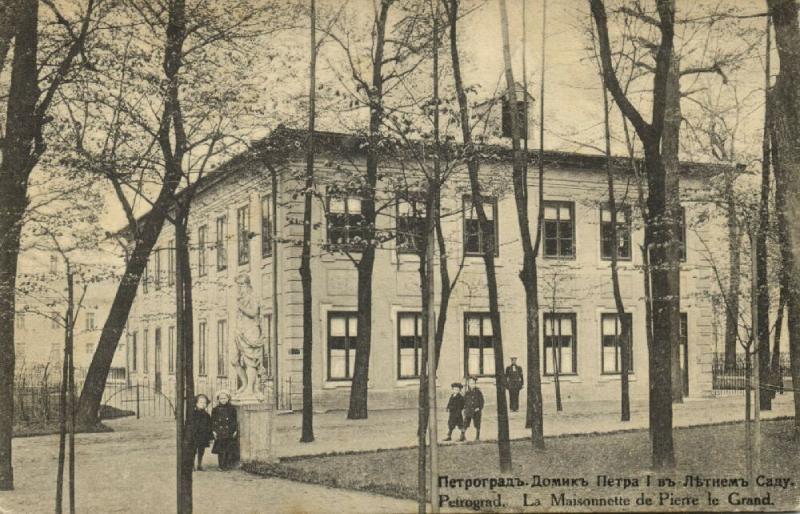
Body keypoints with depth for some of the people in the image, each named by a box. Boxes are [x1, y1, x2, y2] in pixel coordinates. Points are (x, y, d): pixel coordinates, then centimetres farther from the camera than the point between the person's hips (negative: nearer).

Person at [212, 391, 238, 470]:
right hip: (220, 433, 0)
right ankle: (222, 465, 5)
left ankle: (230, 464, 2)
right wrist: (214, 431, -2)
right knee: (221, 451, -1)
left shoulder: (232, 409, 7)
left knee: (230, 450, -5)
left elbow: (235, 421, 7)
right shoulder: (216, 410, 7)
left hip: (230, 433, 0)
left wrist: (235, 431, 0)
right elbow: (213, 421, 7)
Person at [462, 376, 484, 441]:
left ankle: (477, 437, 15)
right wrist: (465, 408, 1)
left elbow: (481, 401, 0)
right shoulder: (467, 393, 6)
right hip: (468, 411, 1)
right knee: (465, 424, -7)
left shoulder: (478, 392, 0)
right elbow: (464, 401, 12)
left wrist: (480, 408, -11)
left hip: (476, 411, -1)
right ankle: (463, 436, -3)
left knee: (477, 425, 5)